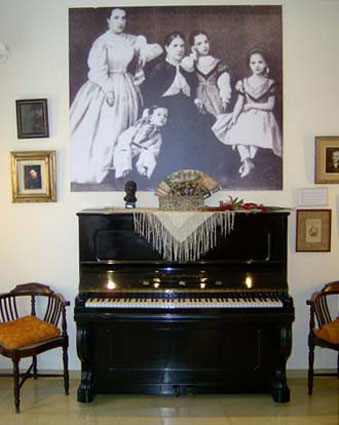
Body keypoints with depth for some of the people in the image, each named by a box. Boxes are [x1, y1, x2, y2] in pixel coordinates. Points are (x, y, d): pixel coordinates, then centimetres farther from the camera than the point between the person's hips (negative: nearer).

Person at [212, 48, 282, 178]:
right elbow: (239, 103, 5)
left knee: (256, 134, -28)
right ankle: (248, 162, -32)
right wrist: (234, 117, -9)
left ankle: (248, 161, -23)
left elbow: (270, 106, -1)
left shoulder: (270, 84, 4)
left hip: (262, 117, -2)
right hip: (246, 116, 2)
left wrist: (251, 105, -5)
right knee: (238, 132, -24)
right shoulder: (244, 83, 9)